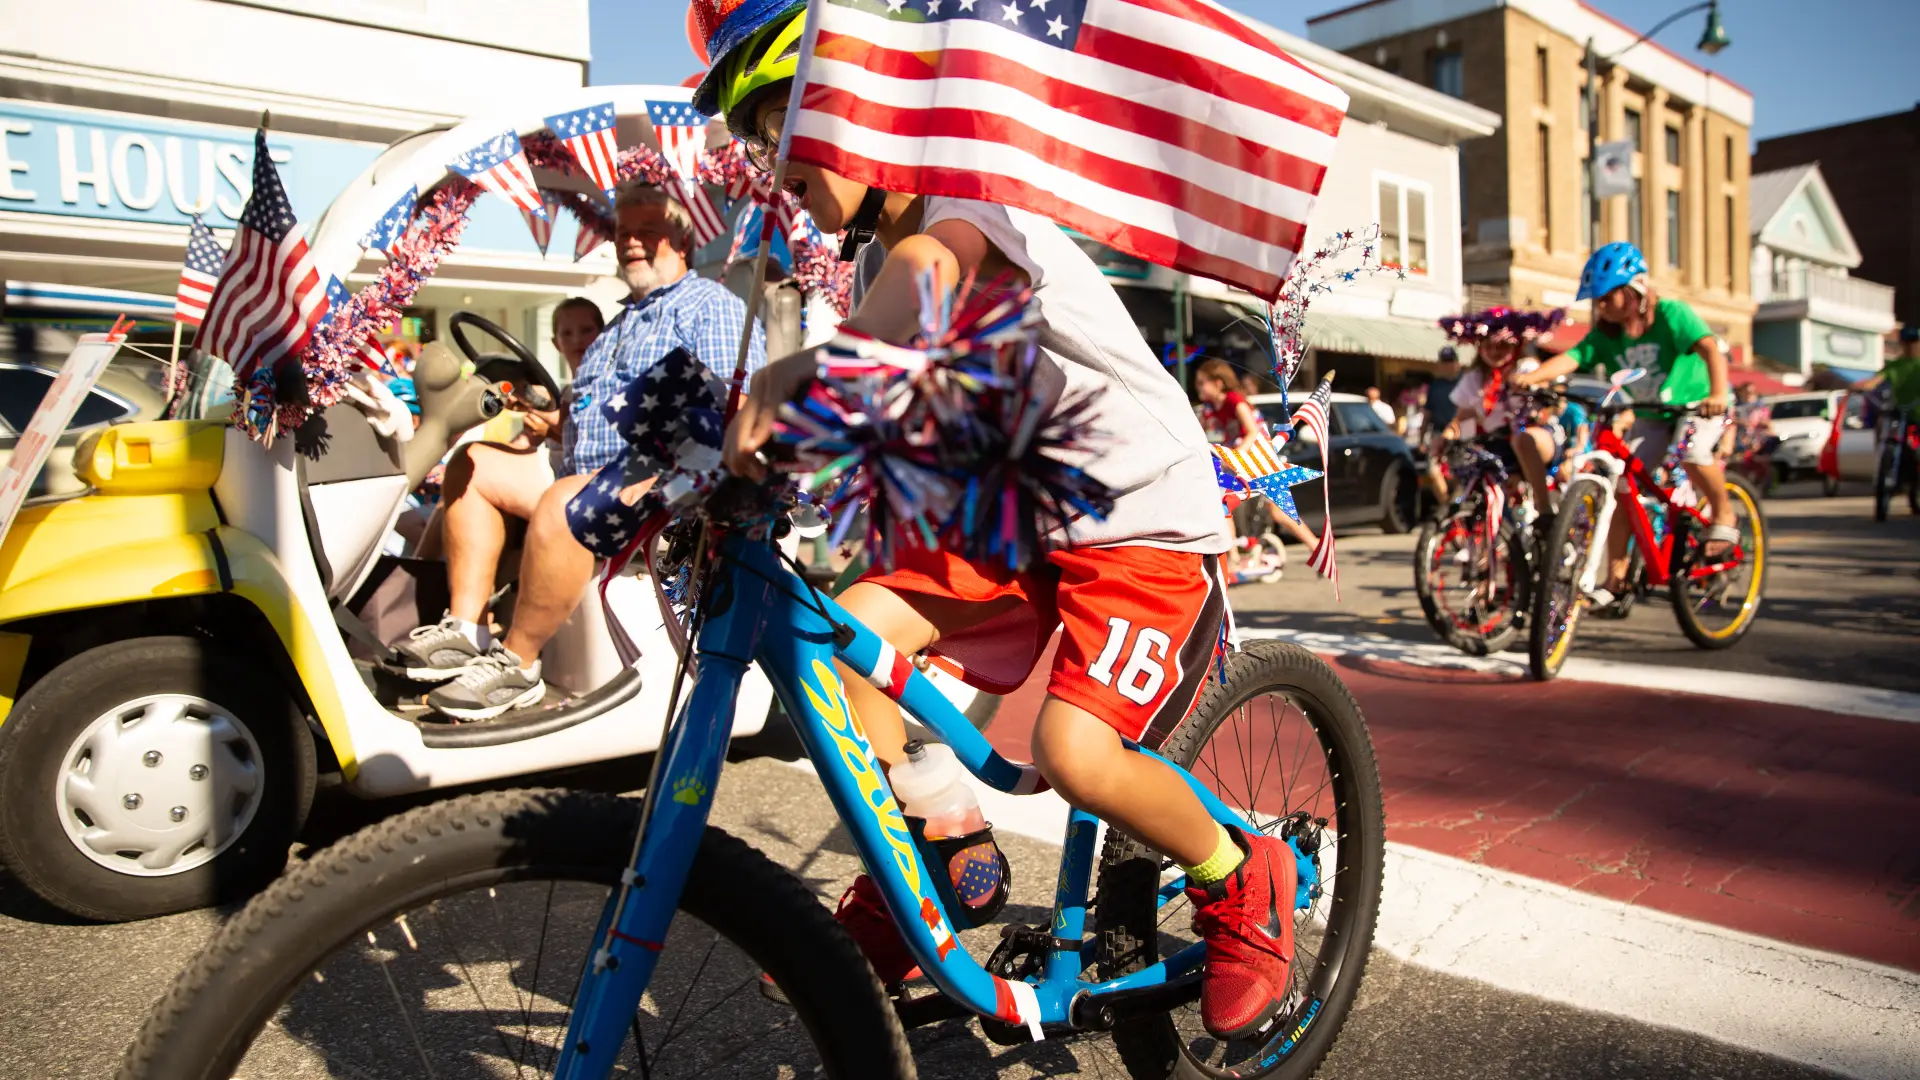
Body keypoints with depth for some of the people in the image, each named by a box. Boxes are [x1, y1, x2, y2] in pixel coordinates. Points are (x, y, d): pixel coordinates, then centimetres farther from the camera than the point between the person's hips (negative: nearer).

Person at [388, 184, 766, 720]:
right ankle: (466, 629, -5)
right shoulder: (623, 322, 29)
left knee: (564, 501, -36)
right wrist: (553, 422, 8)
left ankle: (518, 663, -23)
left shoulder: (711, 305, 1)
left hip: (664, 486, -10)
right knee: (473, 464, 5)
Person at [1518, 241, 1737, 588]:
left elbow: (1709, 348, -33)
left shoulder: (1671, 313, -20)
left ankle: (1724, 517, -6)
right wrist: (1530, 377, -42)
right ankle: (1617, 575, -1)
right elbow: (1571, 358, -22)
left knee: (1692, 453, -35)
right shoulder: (1605, 334, -7)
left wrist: (1717, 393, -51)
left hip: (1697, 404, -5)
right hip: (1651, 416, 5)